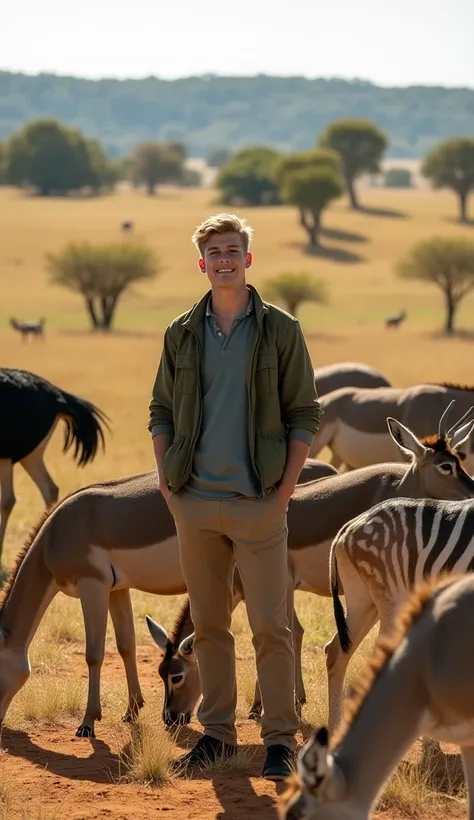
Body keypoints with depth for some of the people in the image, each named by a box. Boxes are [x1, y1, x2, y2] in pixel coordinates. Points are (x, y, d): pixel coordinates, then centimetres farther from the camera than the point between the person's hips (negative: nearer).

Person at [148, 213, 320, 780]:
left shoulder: (280, 330, 0)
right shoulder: (181, 334, 8)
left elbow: (305, 415, 0)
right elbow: (161, 411, 14)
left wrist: (286, 488, -7)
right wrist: (166, 479, 3)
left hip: (259, 503, -3)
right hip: (194, 503, 3)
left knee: (270, 626, -4)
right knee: (208, 625, 9)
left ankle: (281, 740, 3)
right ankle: (217, 732, 19)